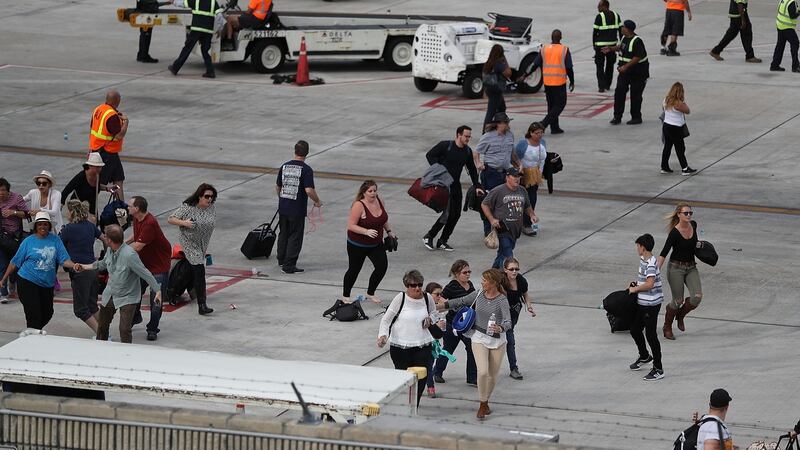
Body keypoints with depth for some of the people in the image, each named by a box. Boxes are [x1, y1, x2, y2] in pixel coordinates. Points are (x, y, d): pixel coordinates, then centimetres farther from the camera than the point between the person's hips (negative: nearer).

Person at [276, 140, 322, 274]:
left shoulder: (284, 166, 2)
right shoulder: (306, 169, -15)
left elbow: (278, 187, 11)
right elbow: (309, 190, -22)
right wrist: (317, 201, -4)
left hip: (283, 207, 5)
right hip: (297, 209, -5)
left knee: (283, 234, 21)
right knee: (295, 237, 3)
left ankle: (281, 260, 35)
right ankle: (289, 266, 3)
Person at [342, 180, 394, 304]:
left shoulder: (379, 201, -2)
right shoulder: (359, 206, -23)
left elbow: (384, 218, 17)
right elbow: (351, 226, -25)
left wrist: (389, 231, 13)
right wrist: (366, 231, -35)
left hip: (376, 244, 6)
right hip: (358, 245, -6)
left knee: (382, 266, -7)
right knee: (354, 270, 6)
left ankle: (370, 293, 12)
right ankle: (345, 296, 27)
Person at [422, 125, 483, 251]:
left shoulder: (467, 151, 7)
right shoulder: (445, 146, -10)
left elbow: (472, 169, 18)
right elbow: (429, 155, -6)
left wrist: (477, 186, 14)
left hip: (456, 185, 7)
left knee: (456, 214, 2)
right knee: (447, 213, -15)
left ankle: (443, 241, 15)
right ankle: (428, 236, 0)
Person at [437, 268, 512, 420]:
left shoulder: (502, 300, -15)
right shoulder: (479, 294, -2)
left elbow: (508, 322, -25)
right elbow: (460, 302, 8)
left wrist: (500, 328, -47)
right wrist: (437, 306, 6)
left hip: (497, 340, -1)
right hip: (479, 339, 1)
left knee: (492, 376, 8)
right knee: (483, 372, -17)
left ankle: (486, 402, 33)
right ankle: (482, 405, -2)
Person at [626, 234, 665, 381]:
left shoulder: (651, 264, -23)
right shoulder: (643, 260, 8)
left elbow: (649, 284, -32)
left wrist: (635, 289, -19)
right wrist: (637, 283, 8)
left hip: (651, 304, -10)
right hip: (642, 303, 10)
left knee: (651, 335, -3)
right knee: (634, 330, 21)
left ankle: (658, 369, 5)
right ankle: (644, 356, 43)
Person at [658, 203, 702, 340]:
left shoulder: (693, 225, -2)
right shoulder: (674, 232, -19)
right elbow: (664, 253, -21)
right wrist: (657, 270, -28)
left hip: (691, 267, 5)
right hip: (676, 268, -5)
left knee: (697, 297, -12)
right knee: (678, 300, -2)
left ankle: (680, 315, 17)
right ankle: (667, 327, 21)